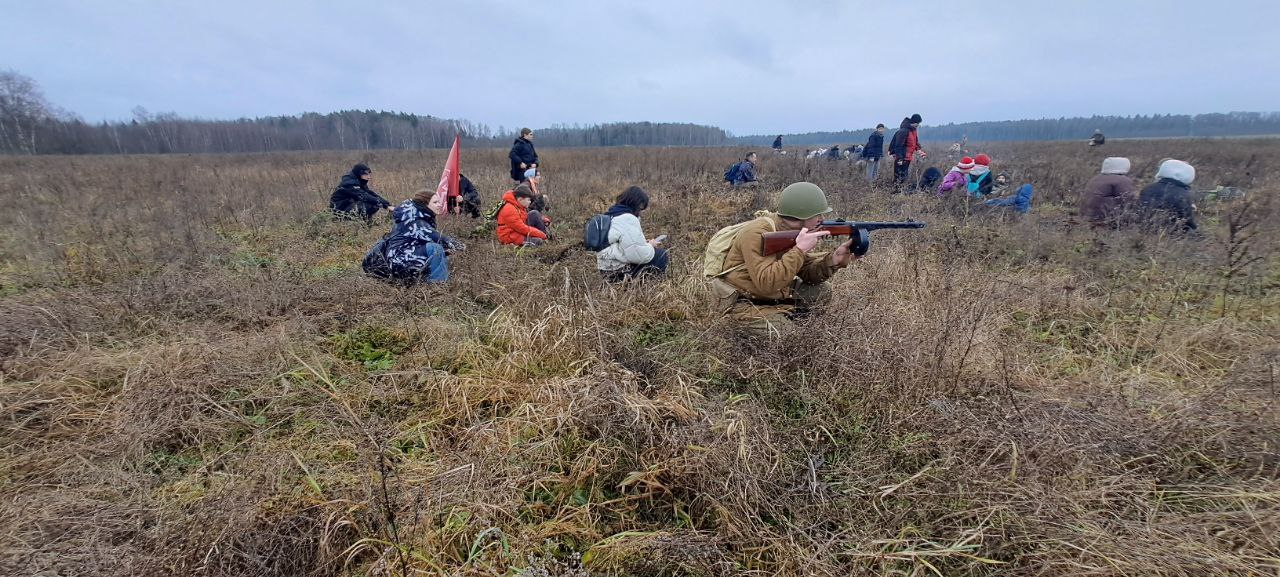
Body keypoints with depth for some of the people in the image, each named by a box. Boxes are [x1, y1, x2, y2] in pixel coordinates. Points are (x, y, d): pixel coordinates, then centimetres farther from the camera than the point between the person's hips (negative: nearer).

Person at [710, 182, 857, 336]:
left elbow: (807, 272, 1)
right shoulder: (756, 234, -27)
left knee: (821, 291, 2)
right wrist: (799, 250, -34)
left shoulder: (794, 231, -1)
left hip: (777, 294, 8)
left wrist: (834, 259, -18)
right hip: (745, 304, -8)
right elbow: (767, 283, -37)